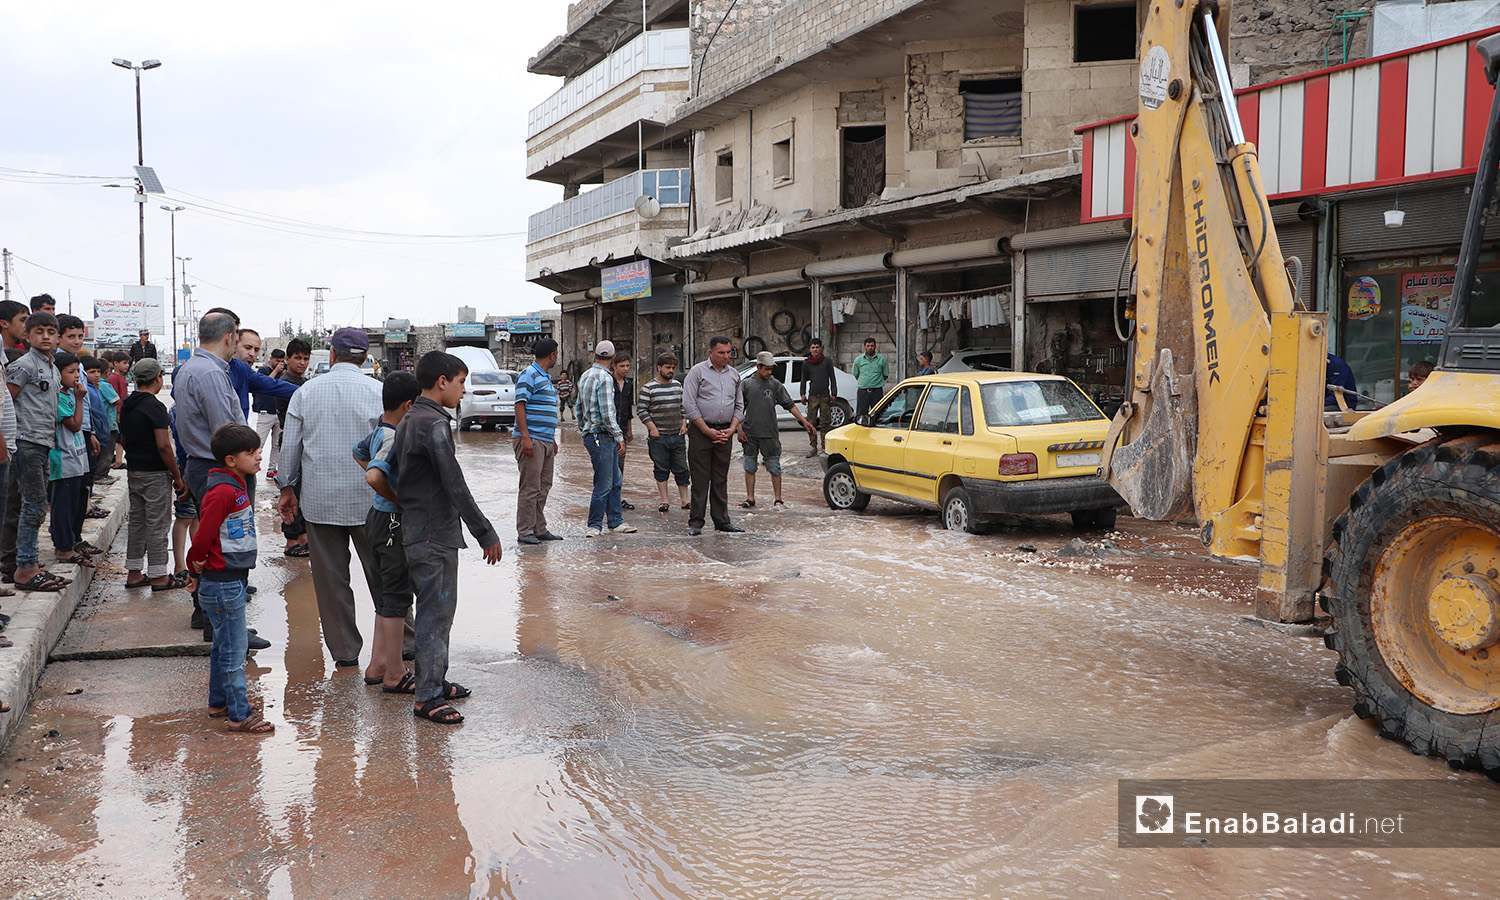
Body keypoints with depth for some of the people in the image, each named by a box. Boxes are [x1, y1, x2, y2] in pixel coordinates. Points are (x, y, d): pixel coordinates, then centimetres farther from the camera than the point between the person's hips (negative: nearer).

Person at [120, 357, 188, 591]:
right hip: (155, 474, -8)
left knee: (136, 521, 14)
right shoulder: (155, 407, -17)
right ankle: (158, 576, 3)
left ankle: (134, 573, 19)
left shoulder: (127, 406, 9)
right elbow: (163, 446, -21)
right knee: (157, 524, -2)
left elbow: (123, 440, 18)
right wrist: (178, 477, -15)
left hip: (133, 472, 8)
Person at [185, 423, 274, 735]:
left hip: (233, 578, 10)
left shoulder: (237, 485, 10)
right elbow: (203, 535, -20)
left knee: (224, 644, 20)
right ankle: (239, 715, 3)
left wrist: (200, 571, 19)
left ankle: (218, 702, 33)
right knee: (234, 647, -3)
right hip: (222, 583, -10)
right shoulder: (222, 492, -22)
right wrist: (197, 567, -3)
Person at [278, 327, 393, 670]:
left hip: (320, 499, 1)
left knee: (330, 578, 8)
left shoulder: (305, 392, 3)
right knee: (382, 575, 7)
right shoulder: (379, 391, -4)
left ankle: (344, 651, 14)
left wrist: (287, 487, 18)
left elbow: (289, 446, 7)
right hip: (369, 499, -1)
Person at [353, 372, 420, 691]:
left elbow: (359, 453, 27)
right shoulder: (395, 438, -22)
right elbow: (374, 476, -36)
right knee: (396, 596, -2)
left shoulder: (378, 432, 7)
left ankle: (378, 665, 25)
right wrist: (398, 500, -21)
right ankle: (394, 675, 7)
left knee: (387, 596, 17)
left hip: (379, 518, 10)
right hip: (393, 522, -10)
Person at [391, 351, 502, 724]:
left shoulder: (409, 420, 13)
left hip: (416, 529, 10)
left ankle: (436, 681, 28)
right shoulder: (434, 424, -18)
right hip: (434, 534, -10)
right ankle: (427, 697, 2)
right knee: (436, 612, -4)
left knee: (437, 610, 18)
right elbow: (455, 486, -22)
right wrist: (486, 533, -19)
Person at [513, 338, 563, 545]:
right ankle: (524, 531, -1)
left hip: (545, 441, 9)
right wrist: (525, 437, -22)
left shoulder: (546, 378, 20)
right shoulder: (529, 375, -8)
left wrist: (552, 439, 25)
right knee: (530, 487, -7)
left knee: (544, 487, 11)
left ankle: (539, 529, 18)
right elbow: (520, 406, -15)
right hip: (531, 440, -9)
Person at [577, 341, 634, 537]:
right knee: (603, 484, -4)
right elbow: (607, 414, -21)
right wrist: (619, 437, -15)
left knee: (614, 481, 14)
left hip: (590, 434, 10)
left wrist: (584, 431, 30)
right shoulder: (605, 378, -16)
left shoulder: (585, 376, 13)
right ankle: (594, 526, 4)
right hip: (601, 437, -10)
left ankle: (615, 521, 19)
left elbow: (579, 408, 21)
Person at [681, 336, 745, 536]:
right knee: (700, 479, -4)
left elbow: (739, 405, 16)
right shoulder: (697, 372, -3)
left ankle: (722, 520, 13)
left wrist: (731, 429, 0)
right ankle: (695, 522, 1)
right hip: (700, 432, -4)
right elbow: (689, 404, -8)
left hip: (725, 432, 4)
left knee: (721, 479, 8)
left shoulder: (734, 375, 13)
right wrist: (707, 430, -10)